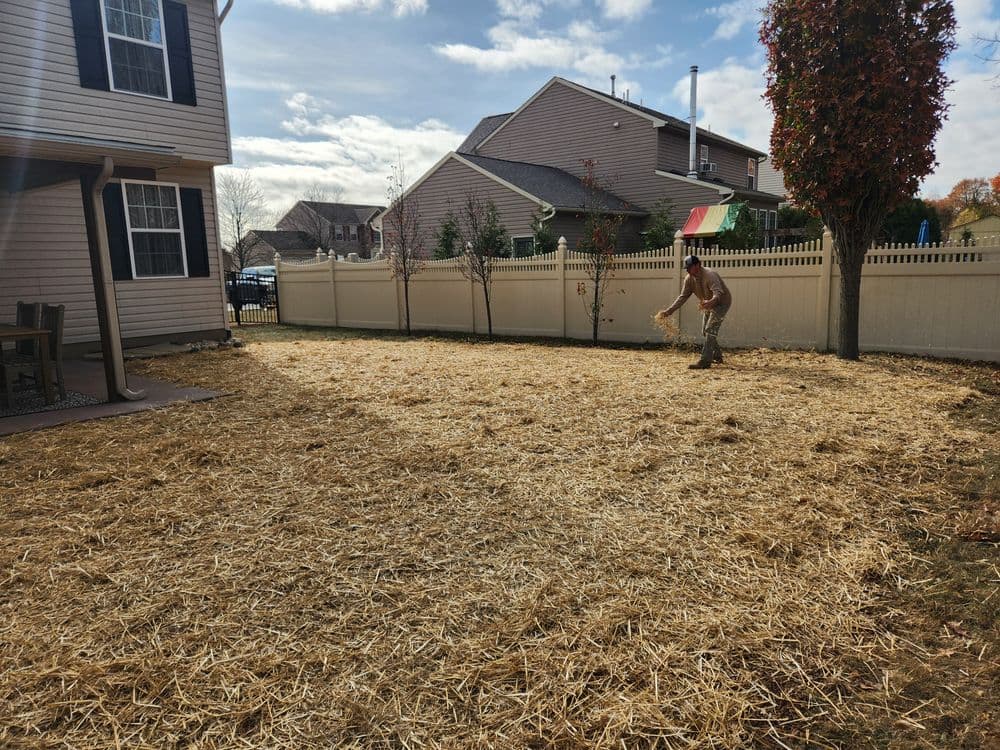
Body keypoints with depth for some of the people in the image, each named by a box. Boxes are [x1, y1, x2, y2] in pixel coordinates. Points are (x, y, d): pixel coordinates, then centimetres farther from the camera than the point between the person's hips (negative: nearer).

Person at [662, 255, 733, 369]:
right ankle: (717, 356, 34)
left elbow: (718, 293, -42)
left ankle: (705, 361, -24)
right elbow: (683, 296, -5)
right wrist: (670, 310, -15)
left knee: (710, 330, -20)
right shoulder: (689, 279, -8)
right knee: (705, 331, 16)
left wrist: (710, 302, -64)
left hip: (722, 303, -9)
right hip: (709, 305, 9)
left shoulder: (710, 275, -31)